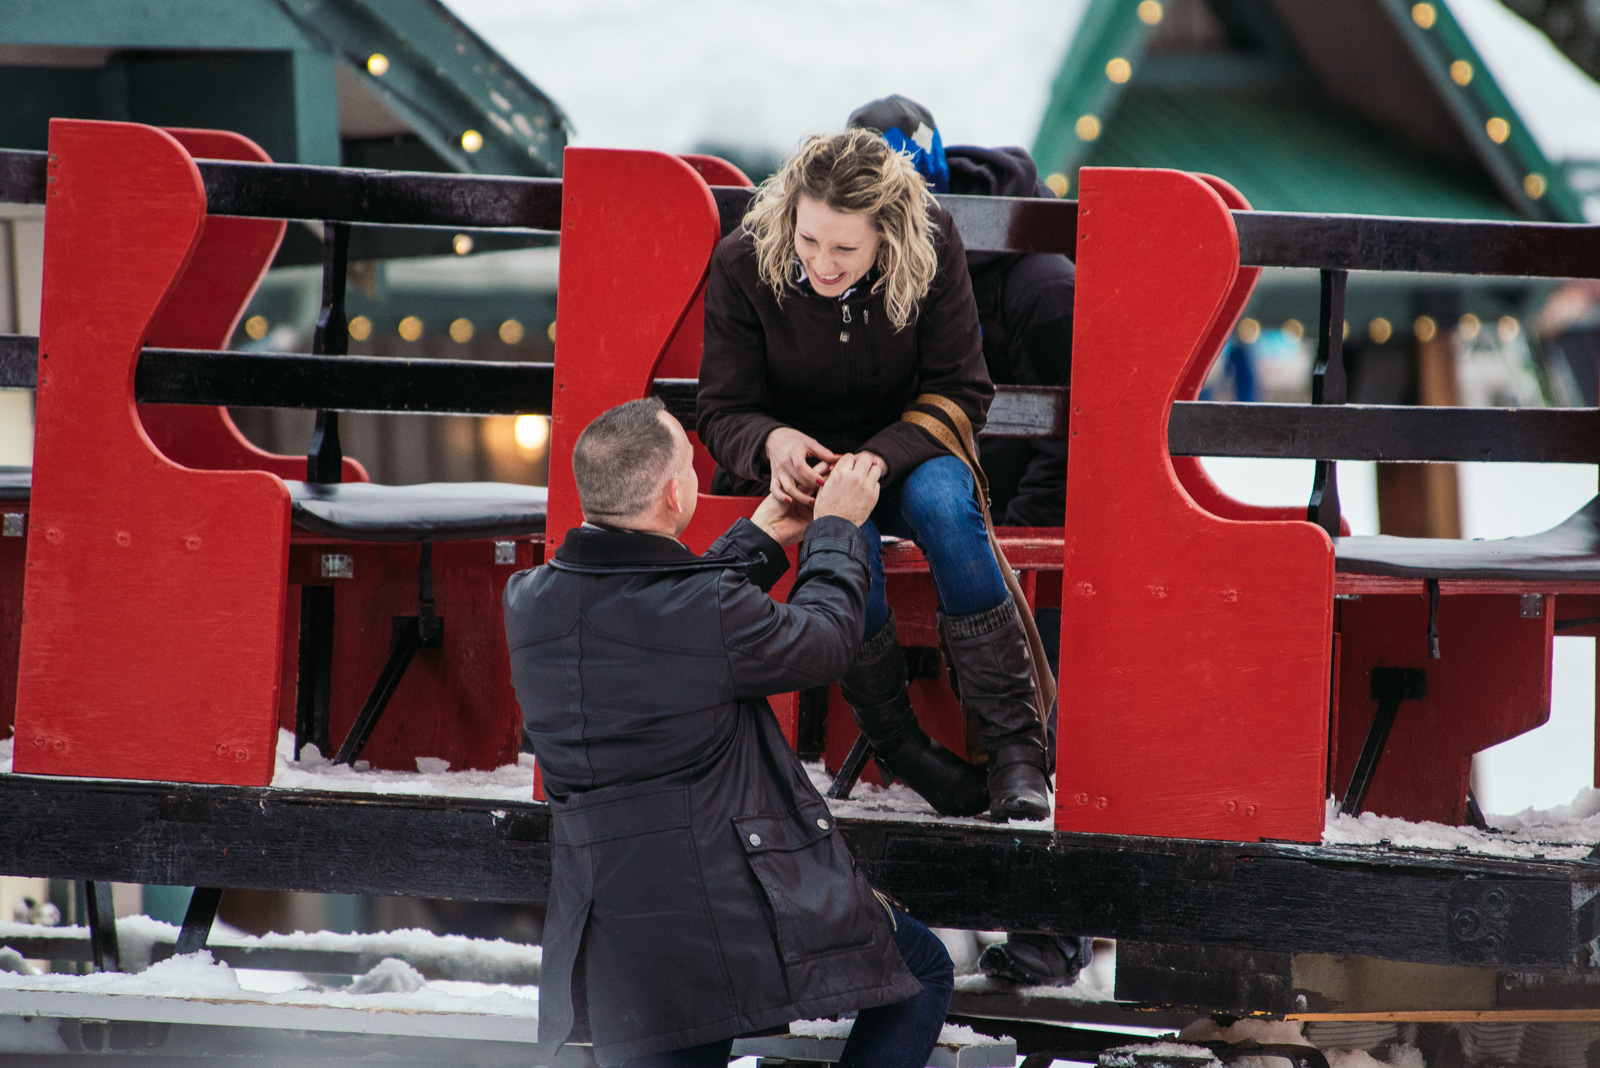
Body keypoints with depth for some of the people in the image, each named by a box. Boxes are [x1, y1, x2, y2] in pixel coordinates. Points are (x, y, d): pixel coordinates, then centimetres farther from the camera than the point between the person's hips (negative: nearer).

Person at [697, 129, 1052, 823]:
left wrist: (879, 459, -28)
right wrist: (773, 441, -32)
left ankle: (1015, 745, -31)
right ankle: (895, 742, -18)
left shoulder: (930, 248, -14)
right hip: (796, 463, -1)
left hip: (904, 452, 1)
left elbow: (960, 393, -10)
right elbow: (723, 411, -6)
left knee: (941, 500, -34)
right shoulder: (744, 265, -14)